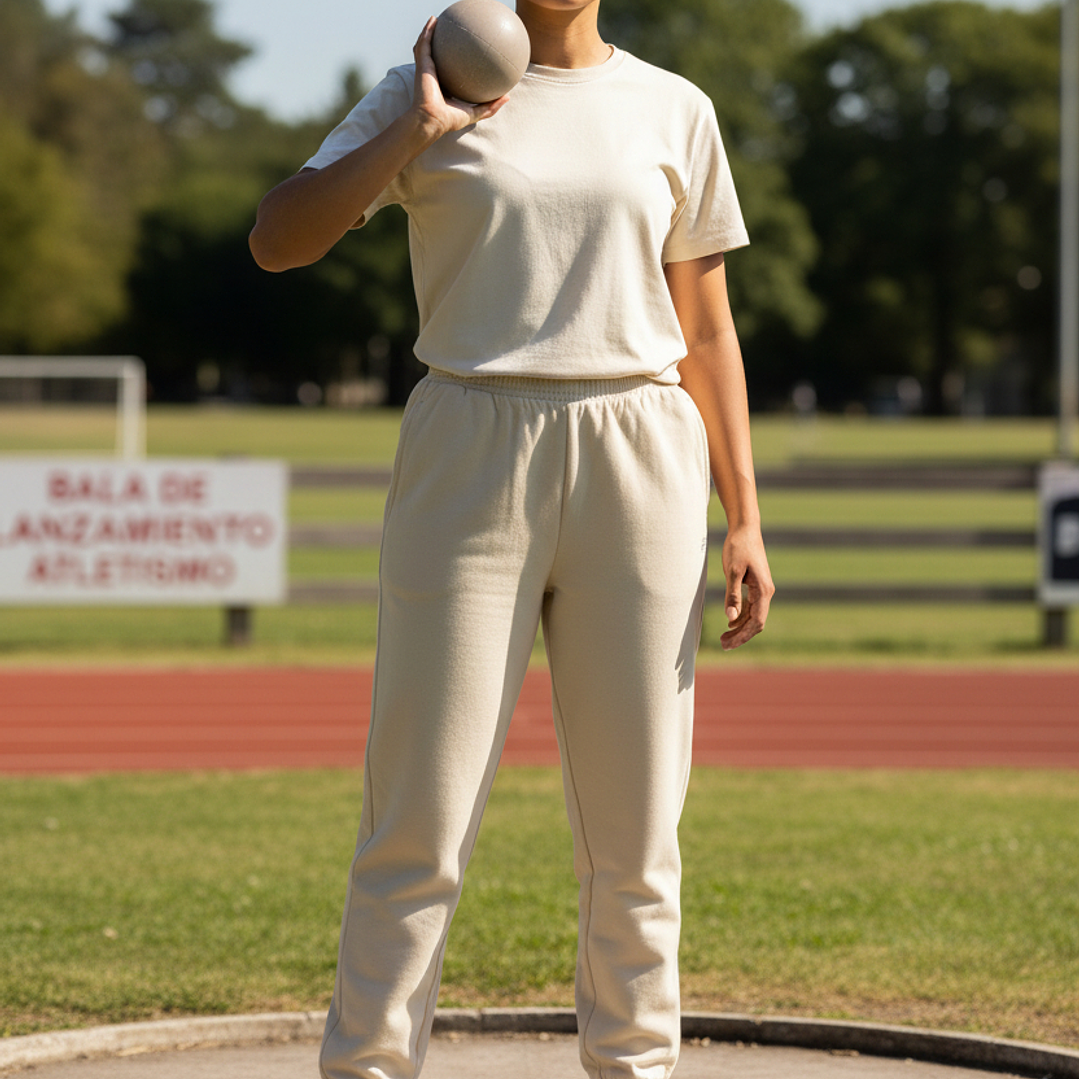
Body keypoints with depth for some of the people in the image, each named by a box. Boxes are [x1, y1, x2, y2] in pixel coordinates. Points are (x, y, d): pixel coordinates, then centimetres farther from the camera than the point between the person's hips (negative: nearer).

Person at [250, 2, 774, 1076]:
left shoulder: (671, 111, 10)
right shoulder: (428, 92, 4)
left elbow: (707, 329, 13)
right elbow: (275, 240, -7)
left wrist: (744, 519, 7)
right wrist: (417, 129, -15)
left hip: (640, 464, 2)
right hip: (470, 462, -2)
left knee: (634, 825, 3)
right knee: (420, 822, -5)